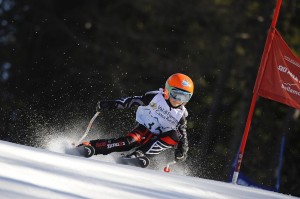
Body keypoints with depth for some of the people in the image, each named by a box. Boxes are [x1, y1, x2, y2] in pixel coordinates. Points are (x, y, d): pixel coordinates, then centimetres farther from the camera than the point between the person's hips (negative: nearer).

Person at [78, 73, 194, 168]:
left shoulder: (181, 115, 2)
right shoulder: (155, 97, -6)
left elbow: (183, 136, 5)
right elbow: (131, 101, -6)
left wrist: (182, 151, -14)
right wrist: (110, 104, -15)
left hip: (157, 140, 2)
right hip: (143, 129, -2)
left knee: (174, 136, -27)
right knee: (129, 142, -33)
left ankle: (140, 154, -34)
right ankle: (89, 146, -32)